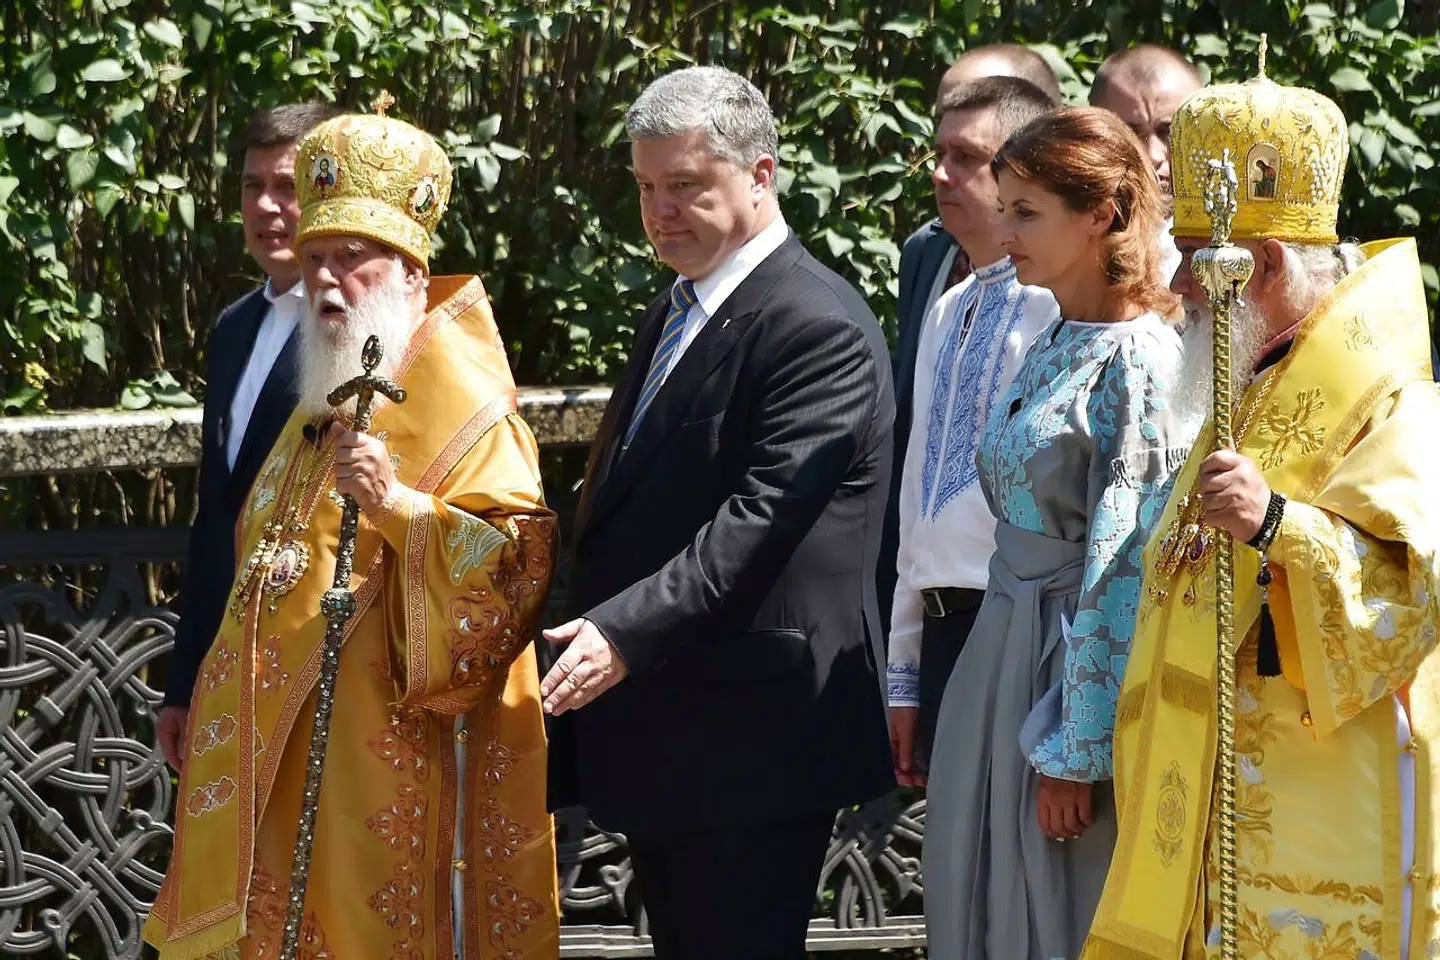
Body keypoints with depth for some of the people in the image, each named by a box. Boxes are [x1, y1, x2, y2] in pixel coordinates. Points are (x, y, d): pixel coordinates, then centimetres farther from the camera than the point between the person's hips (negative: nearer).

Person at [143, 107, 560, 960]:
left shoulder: (462, 409, -8)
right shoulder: (325, 405, 18)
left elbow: (519, 562, -19)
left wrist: (398, 504, -29)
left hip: (392, 751, -8)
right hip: (292, 749, 8)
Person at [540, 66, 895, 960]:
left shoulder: (817, 328, -13)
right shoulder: (672, 314, 18)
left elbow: (761, 518, -22)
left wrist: (626, 632, -28)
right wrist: (596, 636, 14)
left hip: (752, 738, -9)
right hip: (661, 737, 10)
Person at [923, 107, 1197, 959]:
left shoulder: (1137, 361, -15)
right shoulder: (1054, 351, 11)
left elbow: (1122, 573, -18)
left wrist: (1077, 752, -18)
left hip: (1081, 671, -8)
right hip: (1006, 657, 8)